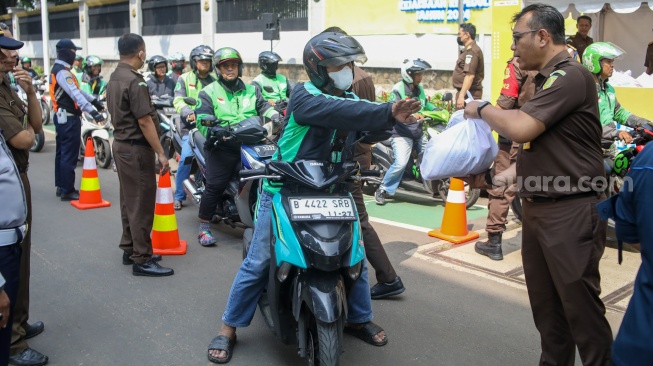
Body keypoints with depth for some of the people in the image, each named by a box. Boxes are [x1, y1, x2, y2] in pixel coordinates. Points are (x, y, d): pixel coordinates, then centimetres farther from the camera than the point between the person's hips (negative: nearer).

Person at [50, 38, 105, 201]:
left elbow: (77, 89, 22)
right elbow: (75, 94, -29)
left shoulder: (58, 69, 15)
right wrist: (92, 111, -36)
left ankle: (61, 186, 24)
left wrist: (94, 100, 20)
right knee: (69, 155, -7)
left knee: (62, 153, 15)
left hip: (62, 117, 11)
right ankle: (67, 191, -3)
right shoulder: (62, 72, -19)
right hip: (68, 118, -11)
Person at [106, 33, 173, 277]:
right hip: (136, 149, -10)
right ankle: (141, 260, 0)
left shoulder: (113, 78, 10)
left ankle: (130, 249, 26)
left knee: (129, 200, 17)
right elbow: (144, 121, -22)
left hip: (121, 144, 10)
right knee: (142, 204, -5)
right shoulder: (134, 81, -19)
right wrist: (160, 153, -19)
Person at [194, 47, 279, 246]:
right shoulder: (209, 92, 8)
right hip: (222, 146, -3)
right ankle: (204, 227, 3)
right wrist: (215, 129, -25)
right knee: (215, 186, -9)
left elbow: (265, 107, 12)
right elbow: (202, 117, -5)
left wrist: (277, 118, -10)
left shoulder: (251, 91, 21)